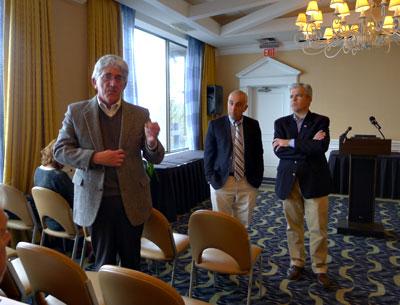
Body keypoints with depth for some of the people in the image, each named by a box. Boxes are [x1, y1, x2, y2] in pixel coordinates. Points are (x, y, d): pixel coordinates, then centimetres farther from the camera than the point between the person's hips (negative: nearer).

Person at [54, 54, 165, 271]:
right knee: (103, 262, 14)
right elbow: (60, 150, 1)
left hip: (131, 200, 1)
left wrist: (152, 141, -22)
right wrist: (95, 157, -15)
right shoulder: (76, 111, 1)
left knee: (132, 260, 15)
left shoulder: (140, 114, 1)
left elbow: (155, 158, 1)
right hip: (96, 200, 0)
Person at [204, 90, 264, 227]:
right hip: (221, 182, -1)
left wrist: (258, 178, 2)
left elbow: (258, 153, 8)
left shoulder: (253, 125, 4)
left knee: (243, 224, 10)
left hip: (248, 182, 2)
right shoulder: (215, 125, -1)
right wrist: (211, 178, -6)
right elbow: (208, 154, 1)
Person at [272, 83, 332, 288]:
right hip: (289, 181, 2)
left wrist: (291, 143, -15)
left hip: (314, 180, -2)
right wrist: (307, 145, -15)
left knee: (318, 228, 4)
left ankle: (320, 268, 20)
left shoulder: (321, 121, 0)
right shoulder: (281, 123, 7)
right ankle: (297, 263, 29)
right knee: (293, 226, 12)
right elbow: (278, 150, -8)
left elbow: (321, 147, -17)